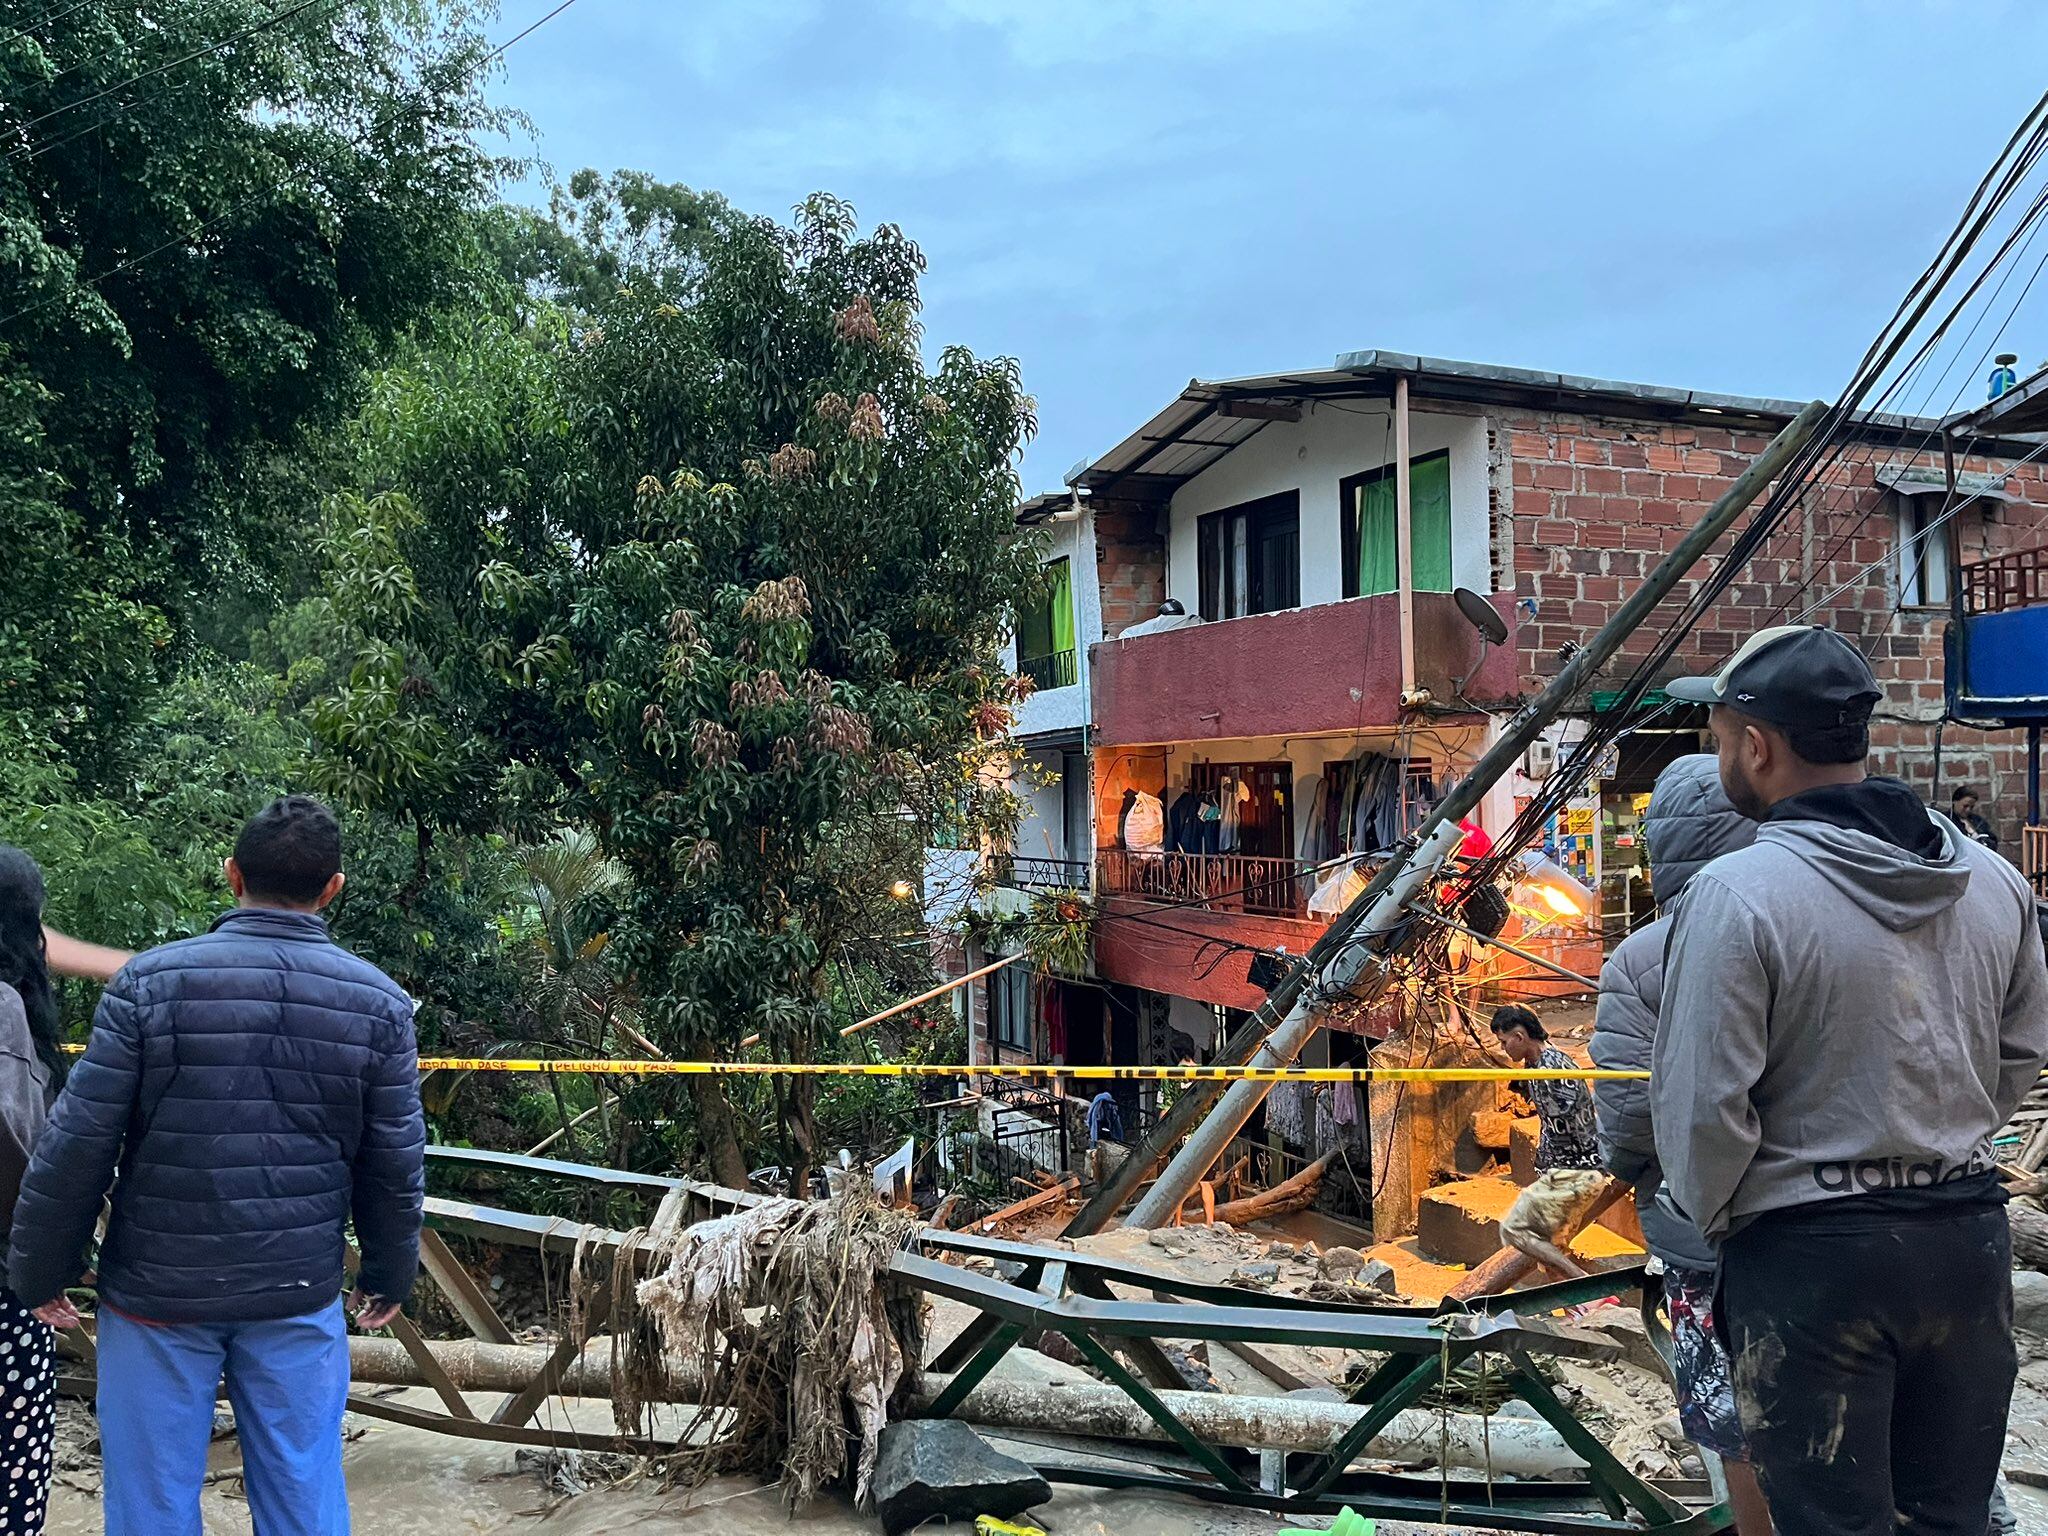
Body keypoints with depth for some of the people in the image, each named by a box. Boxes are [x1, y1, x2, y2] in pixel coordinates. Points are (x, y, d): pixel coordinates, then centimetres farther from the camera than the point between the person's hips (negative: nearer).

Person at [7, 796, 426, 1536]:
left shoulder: (150, 982, -9)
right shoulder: (379, 1002, -4)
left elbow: (76, 1144, -6)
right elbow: (395, 1164, 0)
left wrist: (40, 1271, 7)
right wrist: (389, 1275, 15)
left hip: (158, 1289, -1)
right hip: (299, 1294, 1)